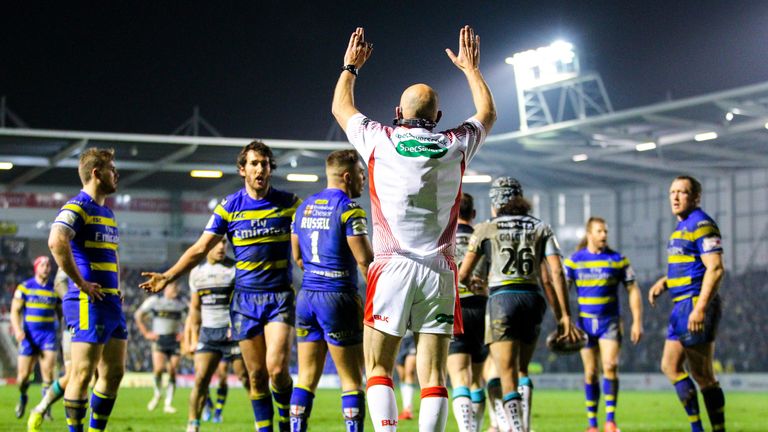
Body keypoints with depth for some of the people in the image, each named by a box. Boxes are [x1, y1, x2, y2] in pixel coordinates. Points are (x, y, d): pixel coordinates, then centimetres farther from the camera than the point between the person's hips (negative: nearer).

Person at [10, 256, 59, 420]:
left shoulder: (55, 289, 8)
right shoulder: (24, 288, 3)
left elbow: (61, 313, 17)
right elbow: (15, 311, 0)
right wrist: (17, 330, -16)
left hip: (49, 334, 0)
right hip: (28, 336, 0)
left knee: (48, 372, -15)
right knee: (24, 375, 1)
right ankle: (22, 397, 32)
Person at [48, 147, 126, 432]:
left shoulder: (107, 213, 20)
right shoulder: (77, 207, -10)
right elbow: (56, 241, -28)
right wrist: (81, 283, -23)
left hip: (112, 302, 9)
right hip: (89, 303, -9)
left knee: (114, 373, 9)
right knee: (83, 374, -6)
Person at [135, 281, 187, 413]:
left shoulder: (182, 303, 3)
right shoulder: (154, 301, -1)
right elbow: (138, 315, 9)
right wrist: (146, 333, 4)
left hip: (175, 341, 2)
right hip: (159, 339, -1)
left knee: (172, 372, -4)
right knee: (158, 368, -19)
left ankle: (168, 404, 3)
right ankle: (157, 394, 8)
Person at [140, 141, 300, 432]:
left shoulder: (289, 203, 1)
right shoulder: (229, 207, 4)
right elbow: (200, 249, 5)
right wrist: (168, 276, -3)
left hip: (280, 296, -2)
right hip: (245, 298, 2)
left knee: (277, 368, -15)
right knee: (256, 375, 1)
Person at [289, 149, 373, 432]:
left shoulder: (305, 207, 12)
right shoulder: (349, 209, -11)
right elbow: (365, 260, -14)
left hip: (307, 297, 7)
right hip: (338, 298, -7)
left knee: (307, 377, 9)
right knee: (352, 380, -1)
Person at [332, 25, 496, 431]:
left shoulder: (379, 141, 1)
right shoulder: (455, 145, 5)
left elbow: (340, 108, 23)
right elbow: (487, 114, 29)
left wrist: (350, 66, 39)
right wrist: (471, 67, 42)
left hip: (392, 267, -2)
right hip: (439, 272, 2)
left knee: (378, 369, 5)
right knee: (433, 376, 1)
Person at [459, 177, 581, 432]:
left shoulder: (485, 229, 7)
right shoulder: (541, 228, 12)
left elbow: (463, 275, 9)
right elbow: (555, 273, 1)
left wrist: (471, 282, 33)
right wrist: (563, 315, 1)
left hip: (502, 299, -3)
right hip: (533, 299, 3)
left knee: (508, 377, -4)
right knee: (522, 370, 21)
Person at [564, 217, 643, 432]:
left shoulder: (618, 260, 1)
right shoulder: (574, 260, 2)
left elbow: (633, 291, 4)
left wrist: (637, 322, -1)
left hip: (610, 322, -1)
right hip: (585, 321, 1)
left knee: (610, 366, -15)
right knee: (590, 372, 3)